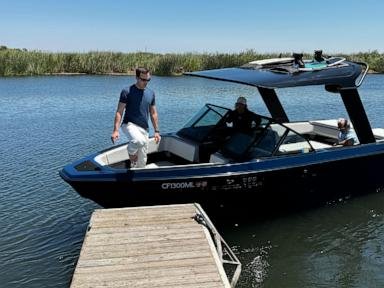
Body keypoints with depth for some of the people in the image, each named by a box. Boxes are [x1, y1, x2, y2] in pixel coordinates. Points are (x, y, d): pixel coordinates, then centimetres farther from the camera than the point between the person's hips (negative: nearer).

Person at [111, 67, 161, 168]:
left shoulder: (151, 93, 11)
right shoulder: (127, 91, -4)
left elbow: (153, 114, 18)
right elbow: (119, 112, -7)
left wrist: (157, 131, 14)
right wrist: (116, 130, -16)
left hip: (144, 129, 5)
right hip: (129, 125, -5)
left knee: (142, 161, 5)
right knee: (140, 141, -37)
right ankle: (131, 152, -4)